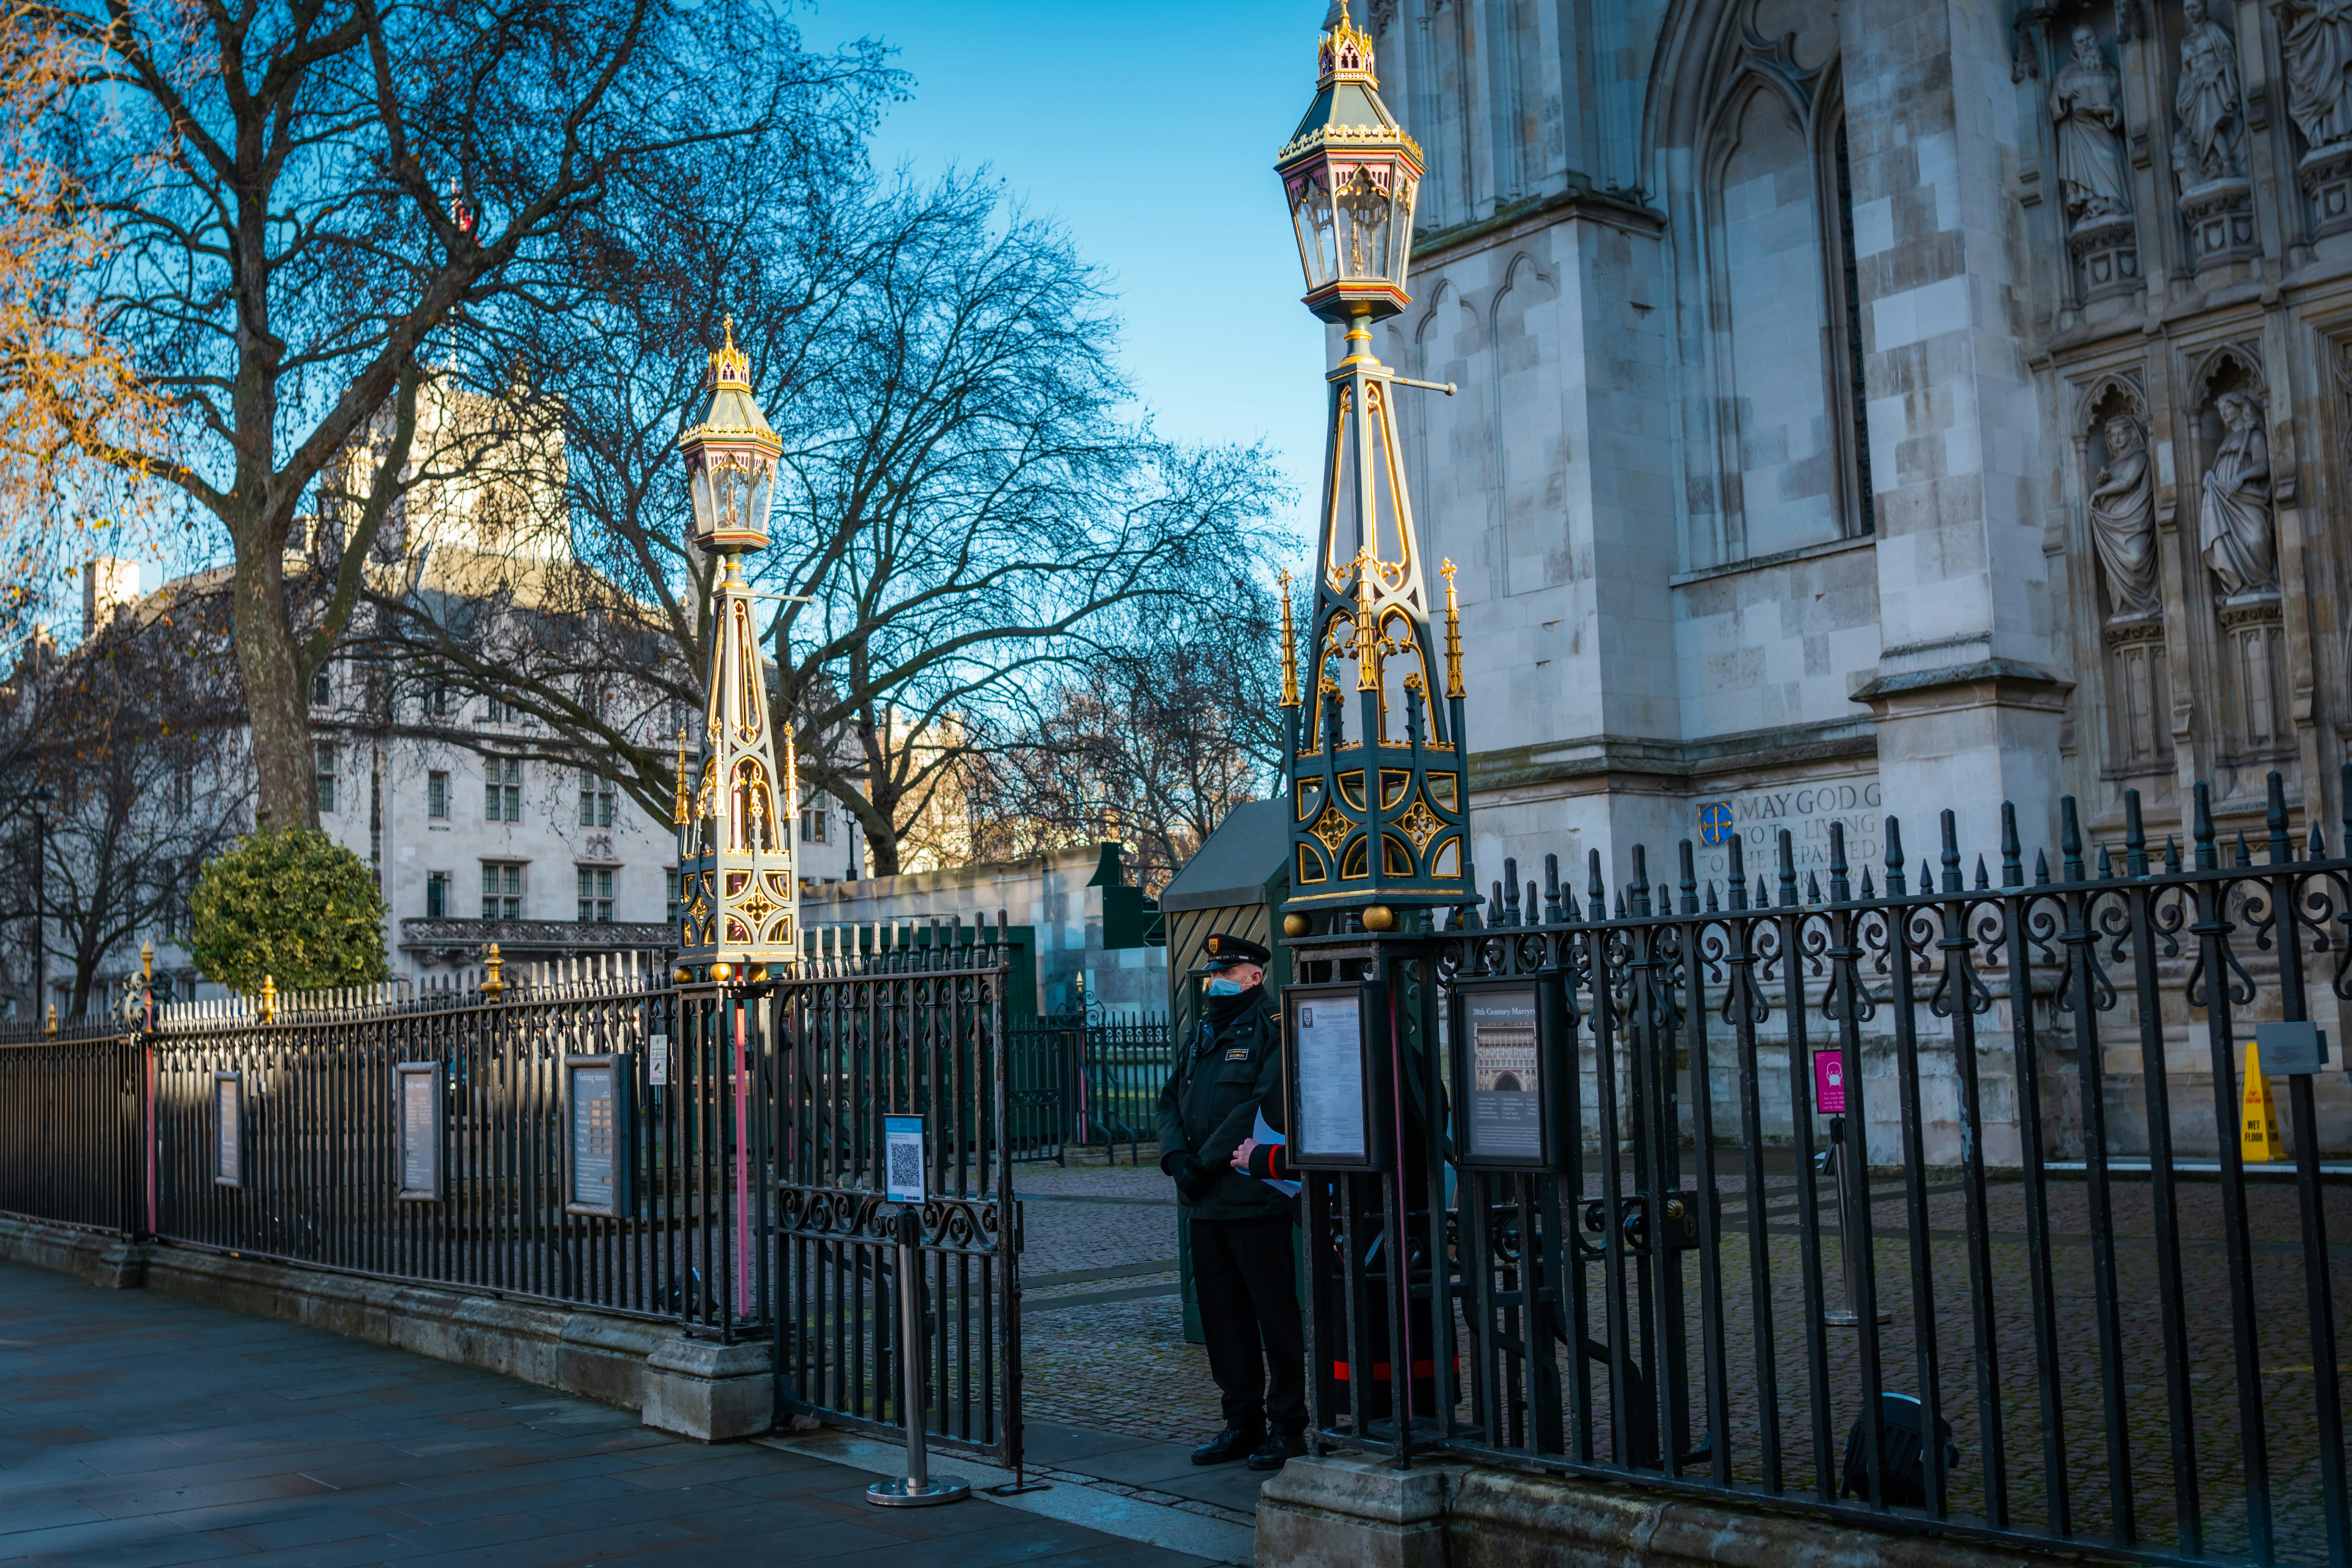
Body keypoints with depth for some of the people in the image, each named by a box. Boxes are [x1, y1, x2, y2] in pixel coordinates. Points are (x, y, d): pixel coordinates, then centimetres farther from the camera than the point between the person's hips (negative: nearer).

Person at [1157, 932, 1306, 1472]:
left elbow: (1264, 1104, -19)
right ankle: (1243, 1422, 22)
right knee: (1221, 1314, 12)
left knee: (1275, 1315, 0)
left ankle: (1287, 1427, 8)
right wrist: (1177, 1158, -5)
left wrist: (1207, 1162, -19)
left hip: (1254, 1199, -8)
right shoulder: (1203, 1033, 17)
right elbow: (1170, 1100, 13)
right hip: (1203, 1203, 8)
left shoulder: (1271, 1028, -8)